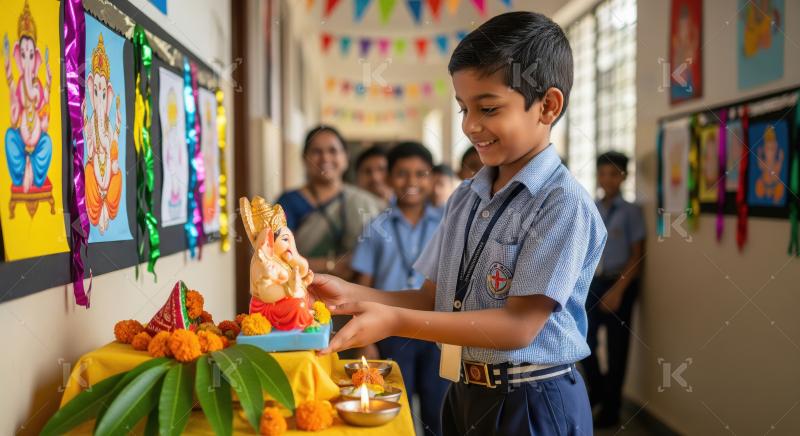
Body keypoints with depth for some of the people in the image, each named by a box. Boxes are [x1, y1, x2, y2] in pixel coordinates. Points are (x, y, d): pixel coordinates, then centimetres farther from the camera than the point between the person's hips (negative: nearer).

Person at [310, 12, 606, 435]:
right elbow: (434, 299, 7)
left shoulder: (564, 203, -17)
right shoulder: (464, 199, 4)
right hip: (464, 395, 6)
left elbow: (519, 325, -21)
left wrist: (394, 322, -26)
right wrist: (352, 296, -8)